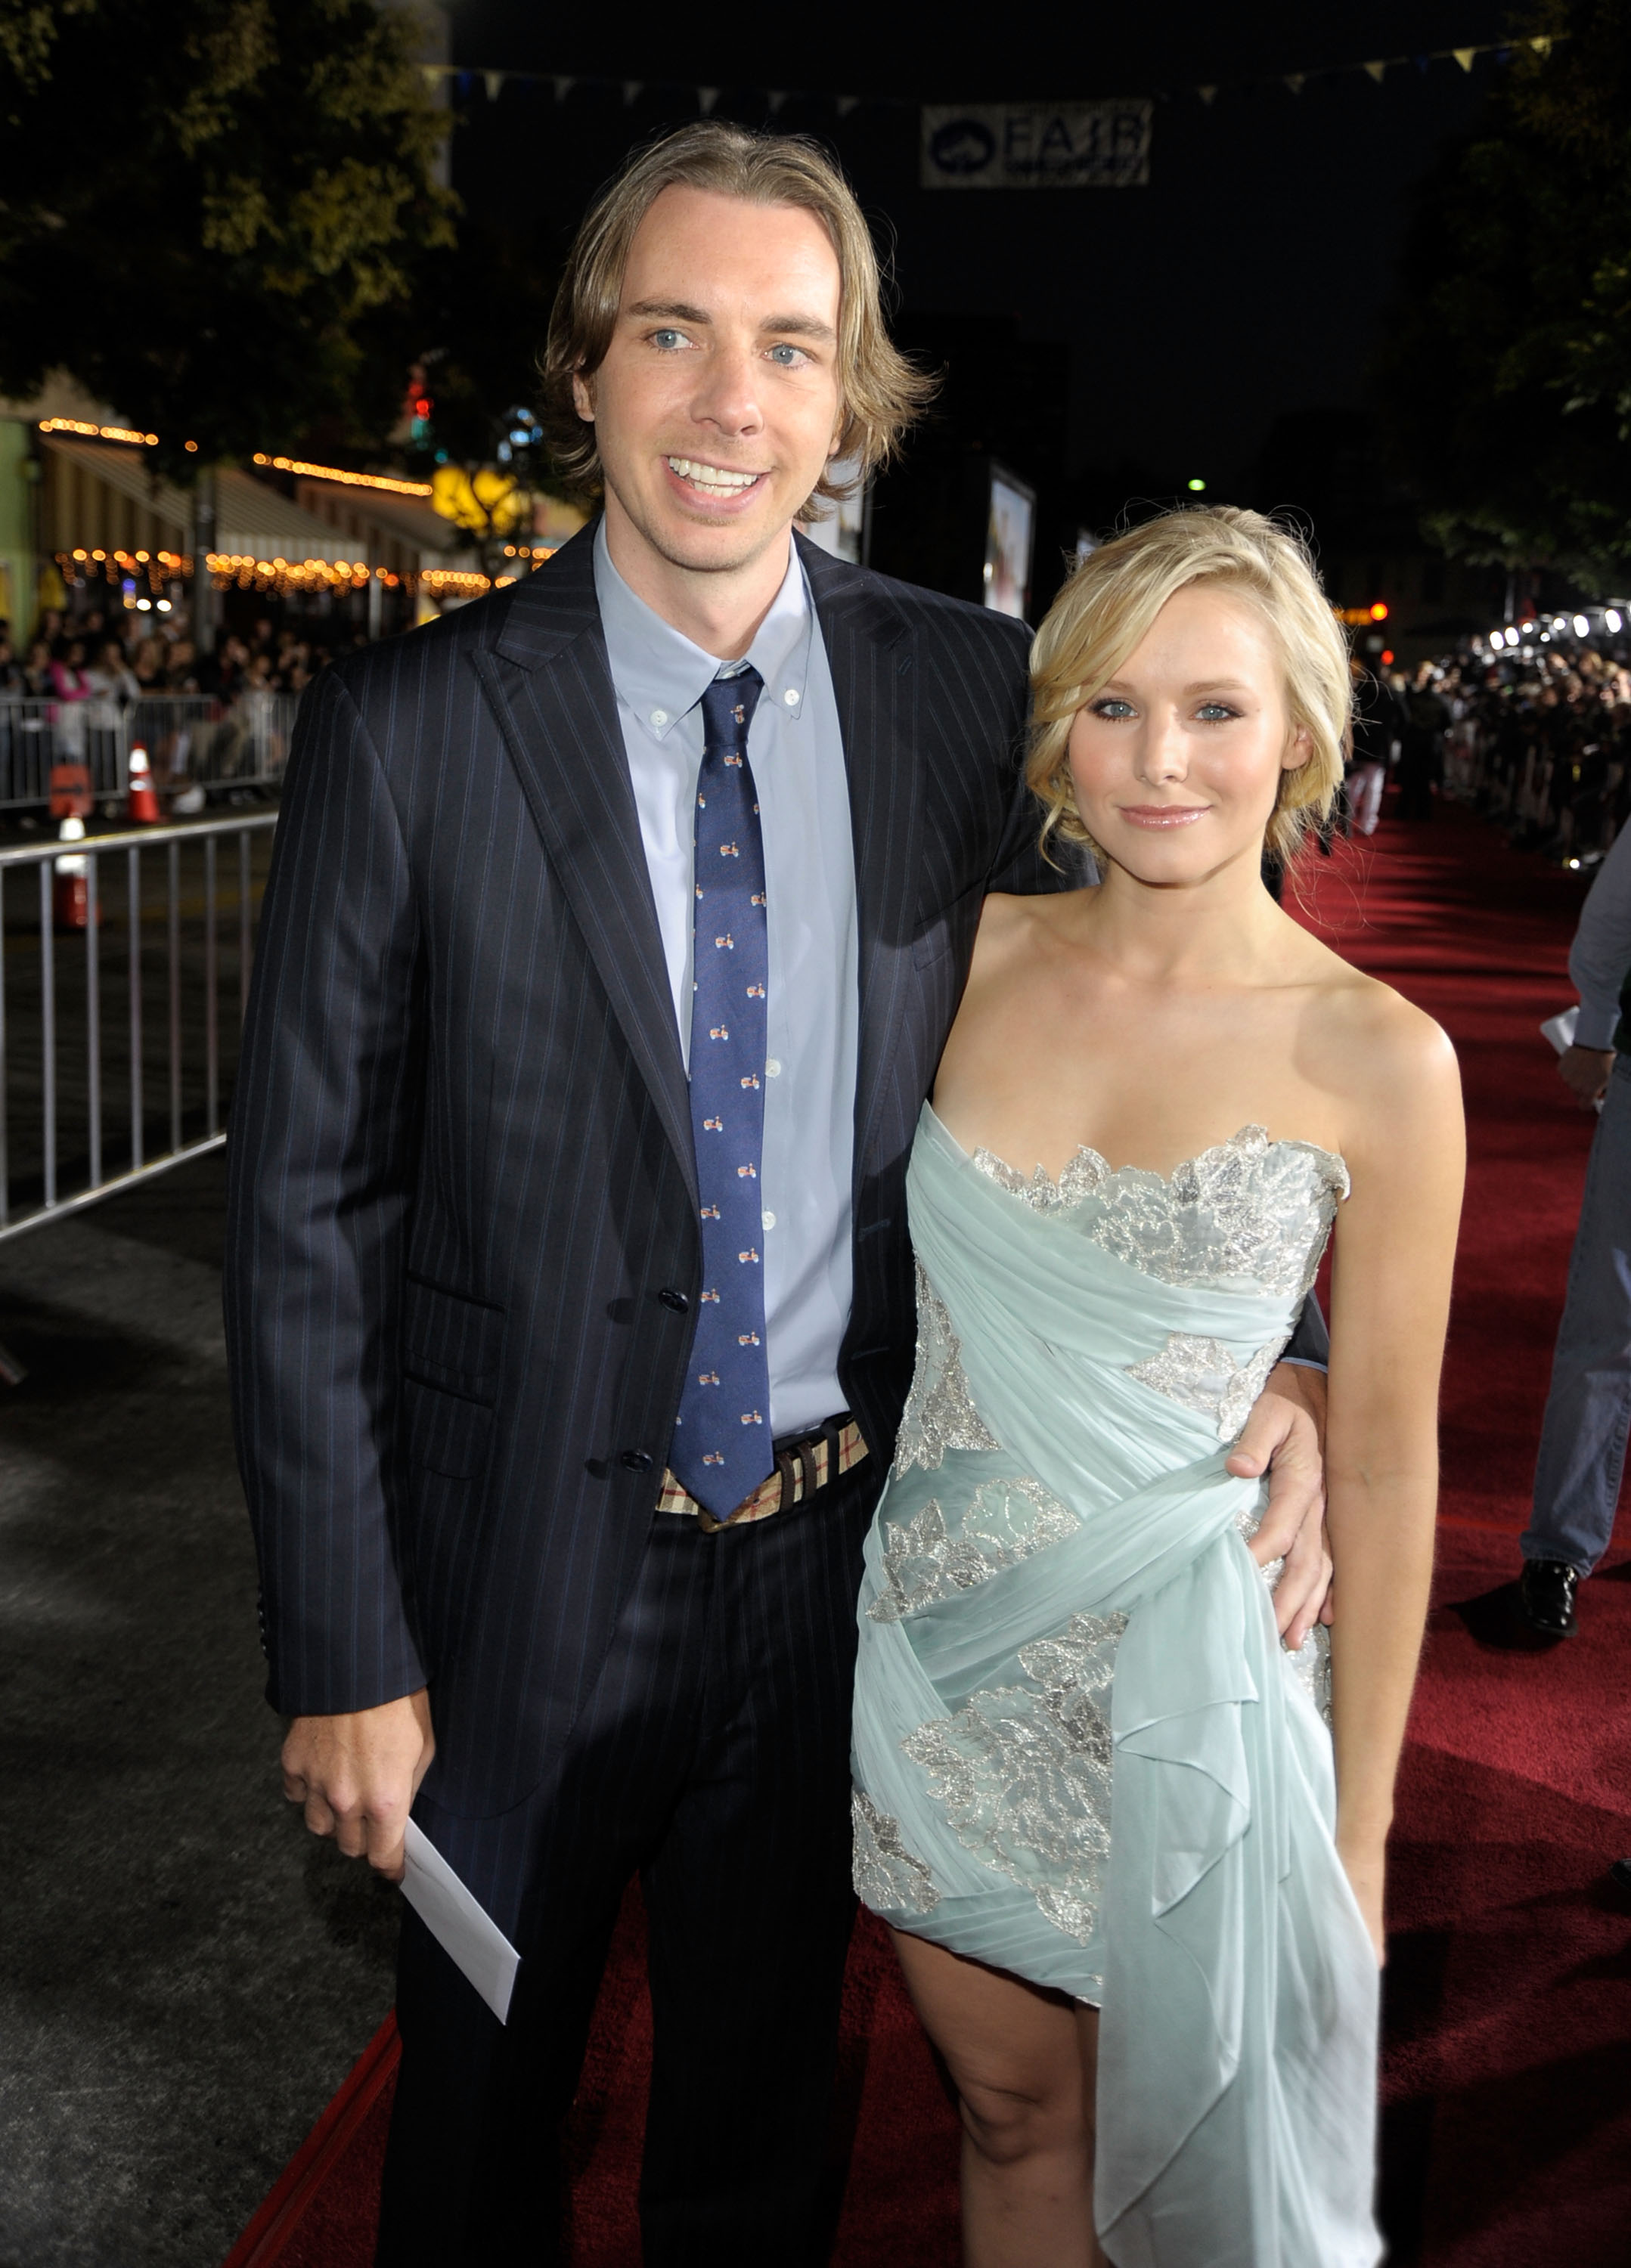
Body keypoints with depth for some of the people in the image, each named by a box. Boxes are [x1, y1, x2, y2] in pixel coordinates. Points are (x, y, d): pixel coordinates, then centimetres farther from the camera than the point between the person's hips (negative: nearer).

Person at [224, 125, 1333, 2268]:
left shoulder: (970, 694, -6)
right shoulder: (406, 731, -13)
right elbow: (306, 1214, -10)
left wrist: (1262, 1353, -12)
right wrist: (343, 1656, -10)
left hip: (849, 1550, 2)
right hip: (527, 1577, -2)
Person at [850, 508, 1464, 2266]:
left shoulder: (1376, 1060, -11)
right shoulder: (980, 955, -2)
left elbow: (1382, 1463, -6)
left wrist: (1359, 1817, -2)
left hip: (1182, 1684, -2)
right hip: (941, 1651, 3)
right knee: (1011, 2120, 21)